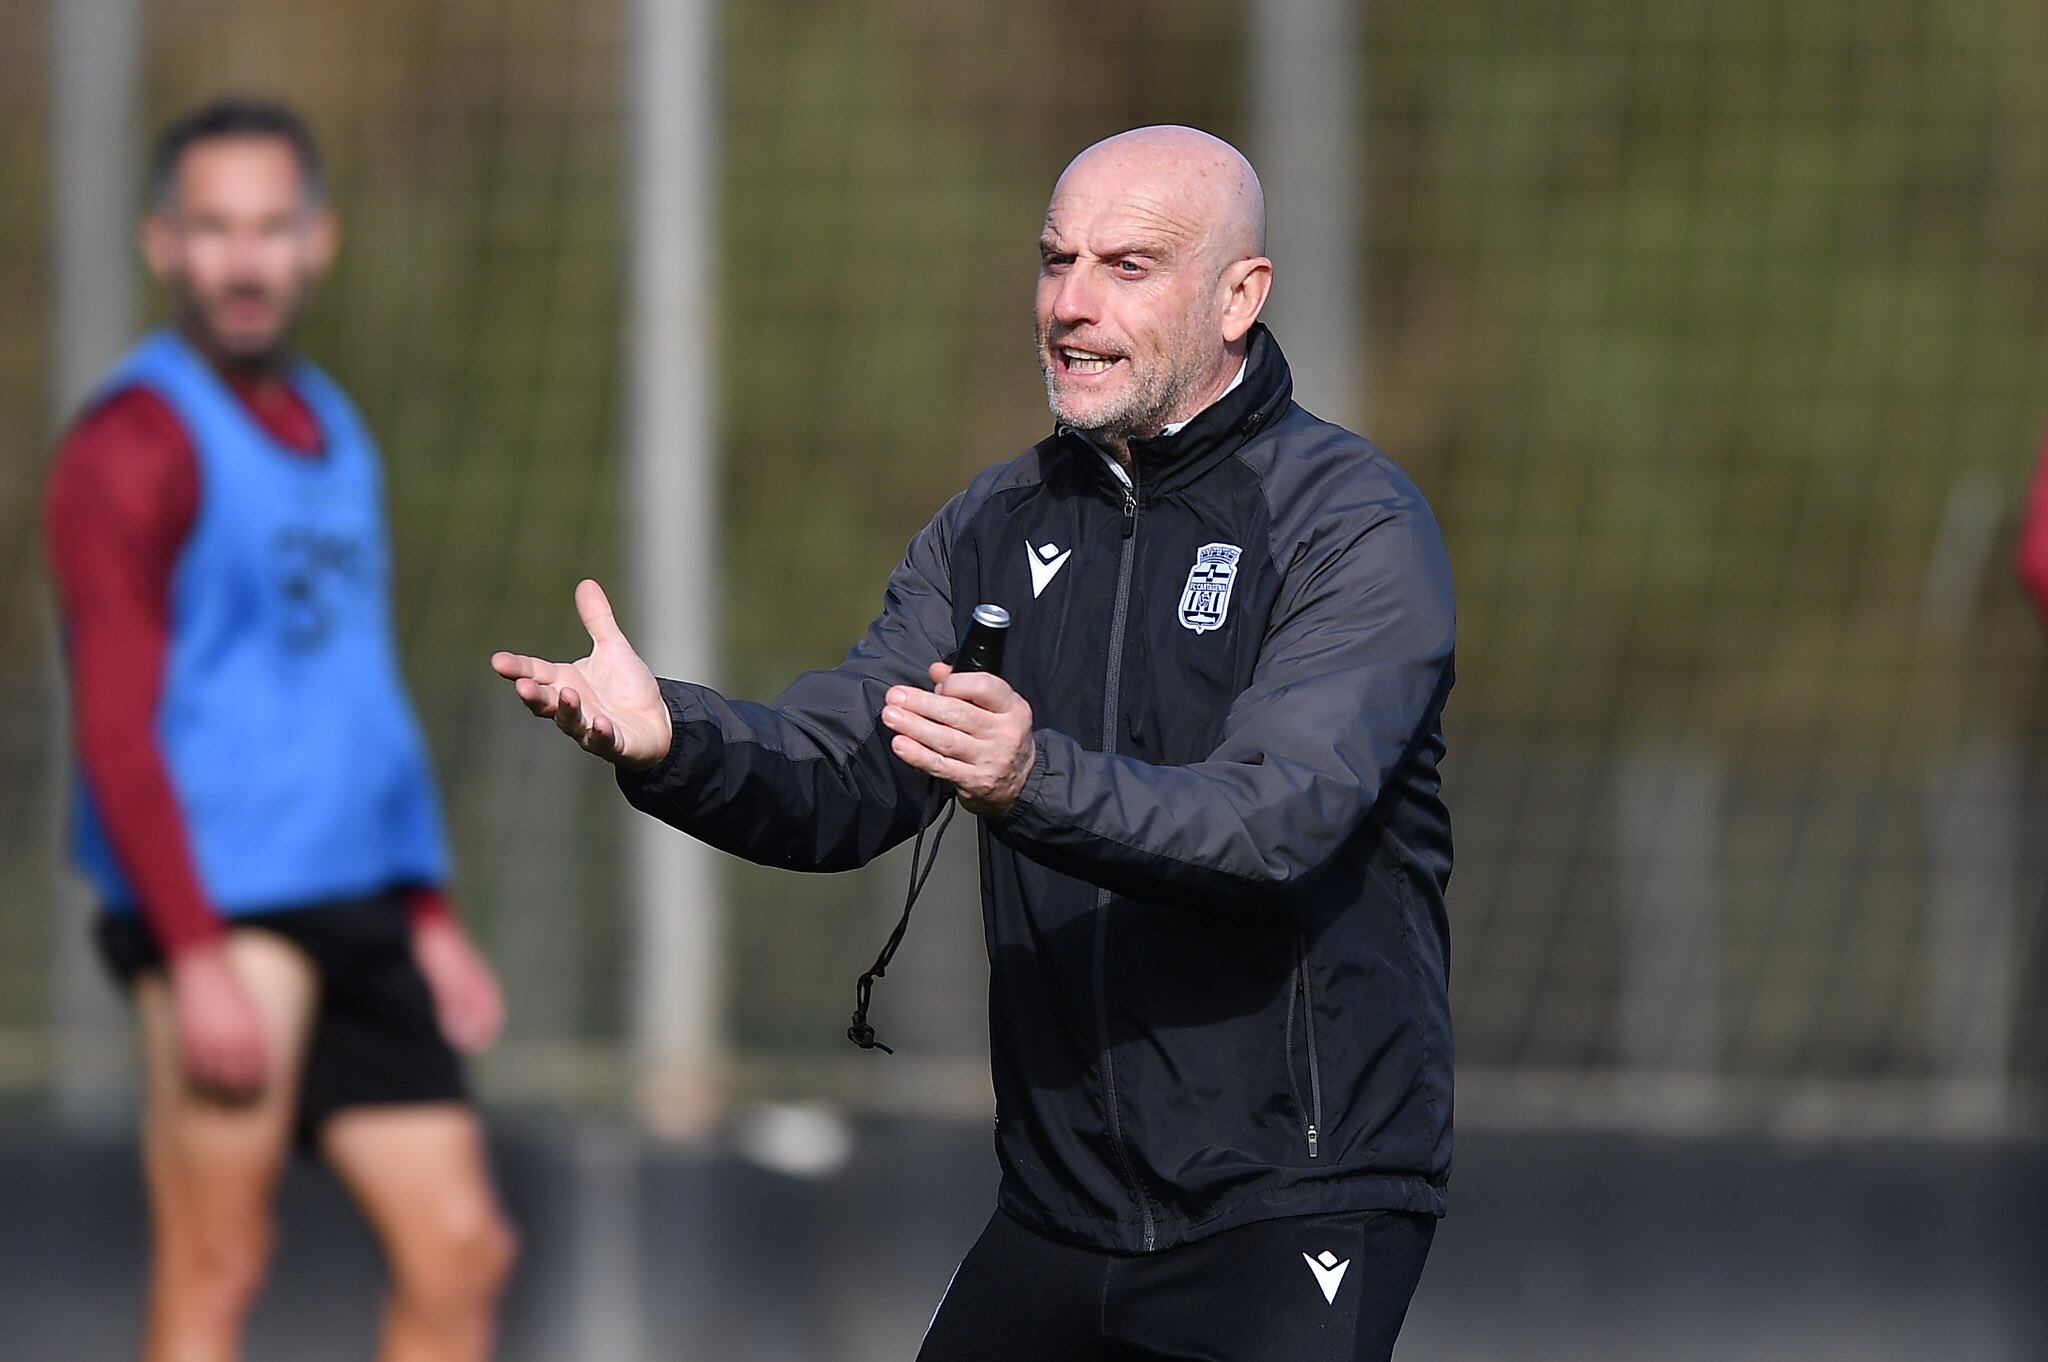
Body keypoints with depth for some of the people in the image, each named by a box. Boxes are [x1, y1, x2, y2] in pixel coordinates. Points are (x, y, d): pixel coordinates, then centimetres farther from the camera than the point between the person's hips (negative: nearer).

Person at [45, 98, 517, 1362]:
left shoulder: (333, 430, 18)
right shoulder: (137, 441, -7)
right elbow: (117, 726, -14)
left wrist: (430, 913, 21)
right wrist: (198, 958, -21)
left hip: (358, 920, 8)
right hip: (225, 917, -8)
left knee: (463, 1254, 4)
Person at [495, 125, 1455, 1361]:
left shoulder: (1358, 527, -9)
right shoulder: (999, 527, 11)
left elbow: (1277, 818, -25)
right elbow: (839, 779, 3)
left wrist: (1038, 785, -43)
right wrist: (670, 740, -19)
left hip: (1295, 1212, -6)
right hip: (1061, 1205, 6)